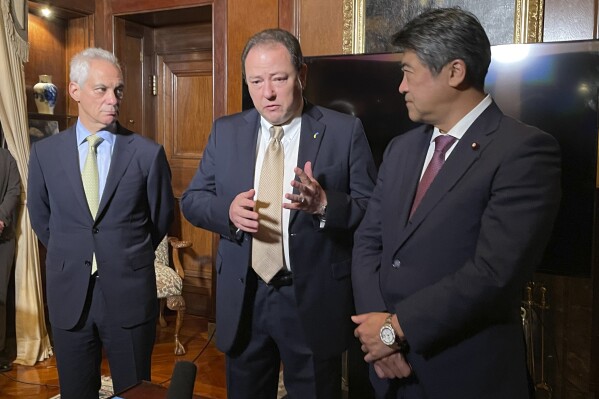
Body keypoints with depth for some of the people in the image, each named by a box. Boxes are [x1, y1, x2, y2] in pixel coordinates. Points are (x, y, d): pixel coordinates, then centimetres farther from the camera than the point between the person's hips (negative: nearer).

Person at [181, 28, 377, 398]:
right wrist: (228, 210, -16)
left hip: (314, 300, -2)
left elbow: (372, 210, -8)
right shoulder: (225, 131, 4)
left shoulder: (345, 131, -6)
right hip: (243, 298, 3)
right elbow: (191, 200, 5)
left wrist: (324, 204, -27)